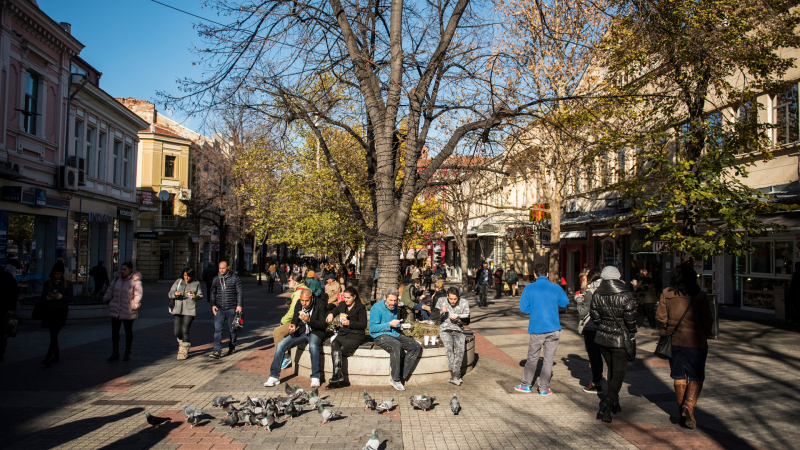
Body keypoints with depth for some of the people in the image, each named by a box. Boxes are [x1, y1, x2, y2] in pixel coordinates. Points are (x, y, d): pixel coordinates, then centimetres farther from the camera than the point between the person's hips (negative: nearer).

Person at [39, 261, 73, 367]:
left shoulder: (67, 284, 2)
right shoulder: (47, 283, 8)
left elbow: (70, 299, -2)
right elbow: (41, 298, 7)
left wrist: (60, 296, -18)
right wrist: (48, 297, -15)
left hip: (61, 311, -3)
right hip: (49, 311, 3)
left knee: (54, 334, -12)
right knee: (53, 335, 10)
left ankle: (48, 357, -15)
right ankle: (56, 355, 23)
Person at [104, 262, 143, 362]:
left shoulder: (135, 280, -10)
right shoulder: (117, 278, 4)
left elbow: (138, 294, -12)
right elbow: (110, 289, 14)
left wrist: (134, 305, -20)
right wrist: (108, 300, 9)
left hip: (128, 312, -4)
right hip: (115, 310, 4)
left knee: (128, 331, 10)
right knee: (114, 331, 2)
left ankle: (127, 353, 22)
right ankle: (115, 353, 9)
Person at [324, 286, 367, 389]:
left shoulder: (360, 307, 1)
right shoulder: (342, 305, 17)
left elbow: (363, 324, -4)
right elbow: (333, 311, 31)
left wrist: (350, 323, -15)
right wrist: (330, 314, 6)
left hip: (355, 336, -5)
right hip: (342, 334, 5)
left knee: (338, 351, -28)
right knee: (334, 345, -28)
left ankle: (336, 376, -19)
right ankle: (338, 375, -31)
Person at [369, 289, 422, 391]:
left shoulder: (395, 307, 14)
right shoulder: (377, 308, -9)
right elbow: (372, 328, -15)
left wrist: (399, 326, 7)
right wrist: (389, 324, -19)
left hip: (395, 334, 8)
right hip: (381, 336, -8)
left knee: (416, 347, -11)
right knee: (396, 345, -38)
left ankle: (402, 376, -14)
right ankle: (395, 379, -27)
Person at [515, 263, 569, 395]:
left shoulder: (529, 288, -5)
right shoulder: (556, 288, -1)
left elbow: (523, 308, -4)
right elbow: (565, 302, 14)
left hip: (536, 329, 0)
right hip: (553, 328, 1)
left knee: (532, 358, 13)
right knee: (549, 359, 8)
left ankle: (526, 385, 21)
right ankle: (544, 388, 12)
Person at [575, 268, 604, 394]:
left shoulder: (590, 290, -15)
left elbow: (583, 311, -15)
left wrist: (578, 300, 2)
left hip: (590, 327, -6)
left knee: (592, 354, 2)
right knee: (598, 354, 18)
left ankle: (596, 384, 7)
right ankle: (598, 378, 27)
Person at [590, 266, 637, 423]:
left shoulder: (596, 295, -5)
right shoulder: (626, 296, -16)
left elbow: (595, 317, 1)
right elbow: (630, 321, -12)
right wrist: (632, 333, 7)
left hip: (602, 338, 4)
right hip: (620, 340, -4)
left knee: (611, 369, 22)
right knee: (619, 373, 4)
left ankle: (614, 403, 33)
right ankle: (608, 406, -10)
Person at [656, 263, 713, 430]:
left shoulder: (666, 294, -3)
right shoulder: (700, 296, -8)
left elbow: (661, 317, -1)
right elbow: (707, 321, -5)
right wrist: (704, 336, 13)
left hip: (673, 341, 3)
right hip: (695, 341, -3)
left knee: (679, 376, 14)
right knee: (696, 377, 7)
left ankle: (681, 411, 19)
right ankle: (689, 407, -12)